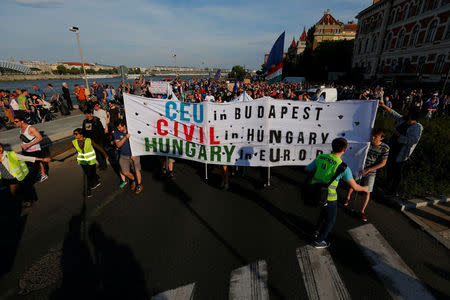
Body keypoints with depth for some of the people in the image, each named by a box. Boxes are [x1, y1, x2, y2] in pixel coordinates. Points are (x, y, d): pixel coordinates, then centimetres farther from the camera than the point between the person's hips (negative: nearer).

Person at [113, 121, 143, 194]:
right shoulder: (116, 133, -2)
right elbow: (118, 145, -11)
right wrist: (125, 137, -25)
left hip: (133, 155, -2)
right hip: (123, 156, 2)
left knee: (137, 170, -5)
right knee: (125, 172, -4)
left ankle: (139, 185, 16)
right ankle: (133, 179, 27)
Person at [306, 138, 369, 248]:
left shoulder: (320, 157, -6)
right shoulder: (343, 167, -19)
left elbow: (307, 171, 3)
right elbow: (355, 187, -8)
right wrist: (364, 188, 16)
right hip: (328, 198, -5)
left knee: (324, 211, 35)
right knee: (330, 219, 22)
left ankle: (318, 231, 52)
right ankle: (318, 241, 36)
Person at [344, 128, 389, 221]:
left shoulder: (385, 148, -14)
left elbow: (382, 163, -12)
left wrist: (367, 170, -18)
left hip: (371, 173, -1)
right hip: (359, 169, 2)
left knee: (367, 192, 3)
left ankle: (362, 211, 19)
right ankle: (348, 198, 45)